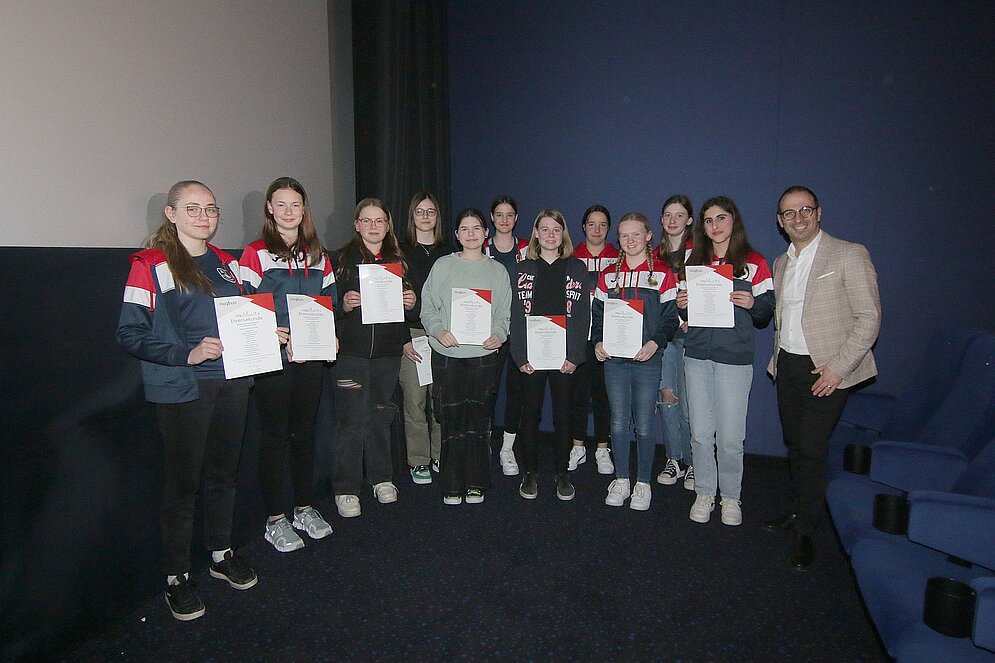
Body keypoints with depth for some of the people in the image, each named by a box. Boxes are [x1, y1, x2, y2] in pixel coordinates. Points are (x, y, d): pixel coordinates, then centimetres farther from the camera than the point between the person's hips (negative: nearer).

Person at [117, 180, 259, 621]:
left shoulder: (226, 264, 13)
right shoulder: (151, 265, -6)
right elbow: (130, 334, -12)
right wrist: (186, 354, -23)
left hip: (231, 382, 6)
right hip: (181, 389, -5)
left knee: (224, 471, 15)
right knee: (183, 480, 4)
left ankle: (221, 553, 32)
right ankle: (176, 576, 19)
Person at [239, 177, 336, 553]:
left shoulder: (318, 255, 12)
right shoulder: (255, 254, -2)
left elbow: (329, 303, 15)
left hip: (311, 357, 4)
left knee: (304, 431, 13)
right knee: (274, 435, 3)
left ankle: (304, 508, 27)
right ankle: (275, 519, 15)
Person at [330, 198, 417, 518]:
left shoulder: (398, 261, 12)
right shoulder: (341, 259, -1)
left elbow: (407, 302, 20)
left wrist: (410, 302, -2)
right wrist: (343, 305, -22)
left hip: (388, 350, 4)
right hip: (351, 350, -4)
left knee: (381, 416, 12)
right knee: (353, 421, -3)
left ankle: (381, 477, 29)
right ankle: (346, 488, 11)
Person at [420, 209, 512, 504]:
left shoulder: (497, 270, 10)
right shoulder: (442, 266, 5)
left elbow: (505, 313, 10)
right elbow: (428, 307, 3)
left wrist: (498, 334, -9)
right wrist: (438, 330, -15)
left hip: (484, 355, 1)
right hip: (447, 355, -1)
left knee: (479, 419, 3)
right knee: (451, 418, 1)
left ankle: (476, 483, 17)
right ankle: (452, 484, 15)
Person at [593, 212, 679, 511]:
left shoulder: (662, 273, 0)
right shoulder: (609, 274, 10)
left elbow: (671, 318, -2)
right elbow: (598, 314, 12)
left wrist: (655, 343, -17)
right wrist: (598, 342, -4)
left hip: (647, 359, -3)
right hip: (613, 358, 3)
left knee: (643, 424, 3)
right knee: (618, 422, 8)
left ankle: (643, 483, 18)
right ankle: (621, 480, 22)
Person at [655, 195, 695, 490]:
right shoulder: (656, 254, 15)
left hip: (690, 333, -4)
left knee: (688, 401, -4)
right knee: (667, 398, 5)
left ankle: (693, 463, 11)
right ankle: (674, 459, 18)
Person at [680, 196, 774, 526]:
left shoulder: (754, 263, 2)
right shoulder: (694, 260, 12)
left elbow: (767, 313, 2)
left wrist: (752, 303, -19)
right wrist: (680, 304, -5)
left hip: (734, 358, -3)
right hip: (697, 355, 3)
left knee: (730, 437, 1)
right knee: (700, 433, 8)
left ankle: (731, 497, 20)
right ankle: (704, 493, 23)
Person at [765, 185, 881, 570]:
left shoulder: (849, 255, -8)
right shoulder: (780, 264, 13)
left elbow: (869, 317, -12)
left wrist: (838, 367, -17)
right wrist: (777, 358, 10)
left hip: (827, 369, -6)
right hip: (788, 366, 6)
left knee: (811, 449, -6)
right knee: (794, 444, 14)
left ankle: (805, 532, 8)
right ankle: (798, 511, 32)